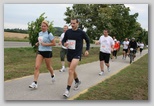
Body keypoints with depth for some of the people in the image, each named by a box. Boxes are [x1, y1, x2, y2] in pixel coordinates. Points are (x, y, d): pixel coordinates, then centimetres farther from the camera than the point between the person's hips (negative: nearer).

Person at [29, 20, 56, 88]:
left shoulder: (49, 34, -11)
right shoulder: (40, 33, 9)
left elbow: (54, 44, -11)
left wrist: (45, 44, -19)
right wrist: (38, 43, 5)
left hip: (47, 52, -5)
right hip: (40, 52, 5)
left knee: (48, 67, 13)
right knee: (36, 67, -8)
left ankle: (52, 75, 45)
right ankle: (35, 83, -8)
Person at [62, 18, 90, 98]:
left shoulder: (81, 33, -7)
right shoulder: (68, 32, 1)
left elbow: (87, 40, 9)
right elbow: (63, 40, 10)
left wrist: (87, 50, 4)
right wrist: (64, 44, -13)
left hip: (77, 54, -5)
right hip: (69, 53, 5)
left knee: (70, 71, -19)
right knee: (72, 70, 19)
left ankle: (67, 90, -12)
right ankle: (77, 81, 47)